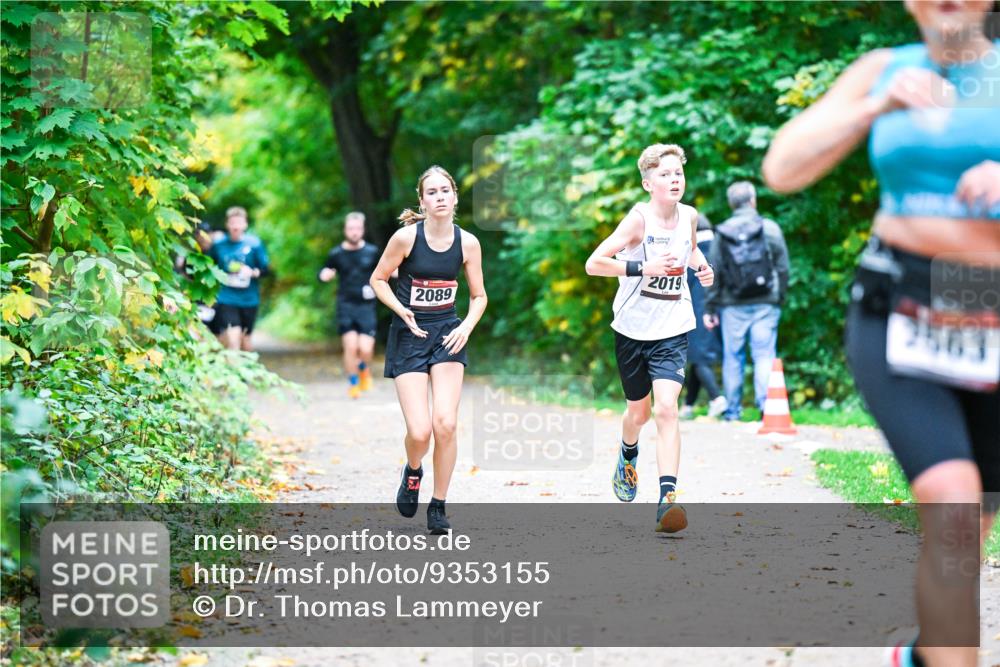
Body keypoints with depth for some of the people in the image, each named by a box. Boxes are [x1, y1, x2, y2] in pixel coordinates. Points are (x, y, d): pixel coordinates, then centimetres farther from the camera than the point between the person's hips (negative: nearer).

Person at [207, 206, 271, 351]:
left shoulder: (254, 244, -2)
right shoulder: (218, 244, 2)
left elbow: (266, 269, -1)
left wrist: (253, 272, -19)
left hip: (249, 300, 1)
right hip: (226, 300, -1)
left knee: (245, 342, 12)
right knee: (232, 341, -15)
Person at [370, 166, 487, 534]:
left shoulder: (468, 242, -3)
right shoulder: (406, 237, -11)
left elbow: (479, 296, 9)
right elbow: (378, 279, 1)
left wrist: (466, 327, -9)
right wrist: (401, 310, -14)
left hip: (448, 334, 2)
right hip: (409, 336, -2)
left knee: (445, 424, -13)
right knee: (420, 431, -12)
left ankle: (438, 507, 5)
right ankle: (412, 472, 25)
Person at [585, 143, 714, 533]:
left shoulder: (689, 216, 1)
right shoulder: (640, 217, -14)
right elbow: (594, 264, -19)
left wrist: (701, 266, 4)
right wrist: (643, 268, -28)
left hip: (673, 330, 2)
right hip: (633, 329, -1)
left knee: (666, 408, -16)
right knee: (639, 410, 15)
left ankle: (668, 499, -21)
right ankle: (627, 458, 51)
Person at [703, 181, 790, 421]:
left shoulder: (721, 233, 3)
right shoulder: (770, 228, 0)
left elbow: (713, 274, 3)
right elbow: (783, 267, 1)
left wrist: (710, 309, 8)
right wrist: (779, 297, 12)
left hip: (732, 305, 1)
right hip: (765, 303, -1)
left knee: (732, 357, 8)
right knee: (764, 355, -1)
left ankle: (732, 410, 10)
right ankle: (766, 403, -14)